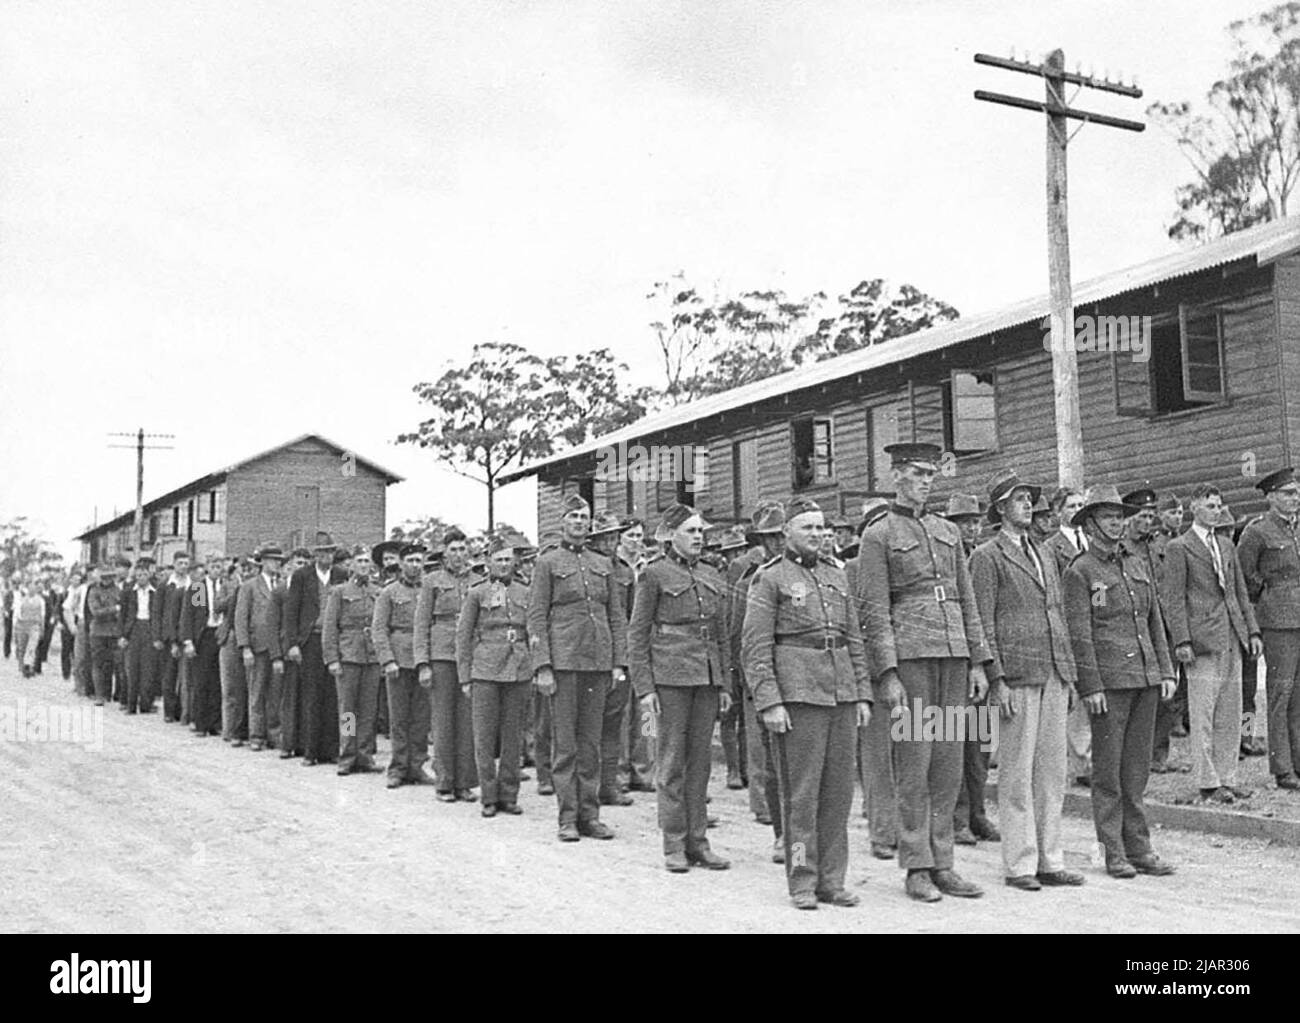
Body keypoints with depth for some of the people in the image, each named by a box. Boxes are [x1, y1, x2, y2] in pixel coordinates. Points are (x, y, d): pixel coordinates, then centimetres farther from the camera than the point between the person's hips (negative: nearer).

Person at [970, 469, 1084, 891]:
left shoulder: (1045, 555, 20)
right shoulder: (987, 556, -2)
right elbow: (983, 623, -7)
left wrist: (1070, 673, 15)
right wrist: (997, 680, -13)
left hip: (1054, 675, 7)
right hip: (1017, 675, -7)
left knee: (1052, 770, 8)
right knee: (1017, 773, -3)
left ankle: (1050, 860, 15)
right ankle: (1019, 865, 4)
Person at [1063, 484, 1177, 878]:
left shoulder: (1138, 565, 15)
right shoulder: (1079, 571, -3)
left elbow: (1155, 621, 17)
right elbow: (1079, 634, -8)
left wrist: (1166, 670, 10)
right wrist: (1091, 686, -13)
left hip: (1146, 677, 6)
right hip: (1109, 681, -5)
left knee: (1138, 768, 9)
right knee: (1108, 770, 1)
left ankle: (1140, 848, 15)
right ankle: (1114, 853, 7)